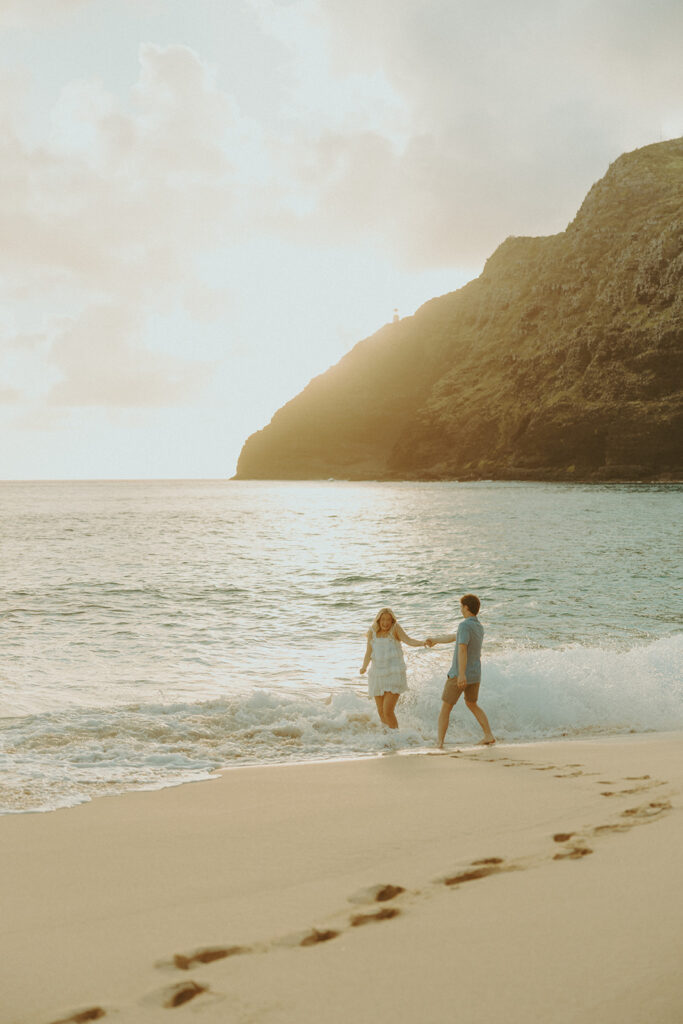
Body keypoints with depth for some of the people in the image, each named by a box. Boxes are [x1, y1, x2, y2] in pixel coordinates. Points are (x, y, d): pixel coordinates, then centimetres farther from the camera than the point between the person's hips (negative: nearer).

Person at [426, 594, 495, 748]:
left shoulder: (465, 625, -19)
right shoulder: (479, 627, 10)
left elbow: (462, 648, -30)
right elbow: (453, 637, 24)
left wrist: (462, 674, -37)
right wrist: (435, 640, 35)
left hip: (458, 675, -8)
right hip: (475, 674, 8)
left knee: (445, 709, 4)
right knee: (472, 704, 28)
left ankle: (439, 744, 3)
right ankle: (489, 735, 22)